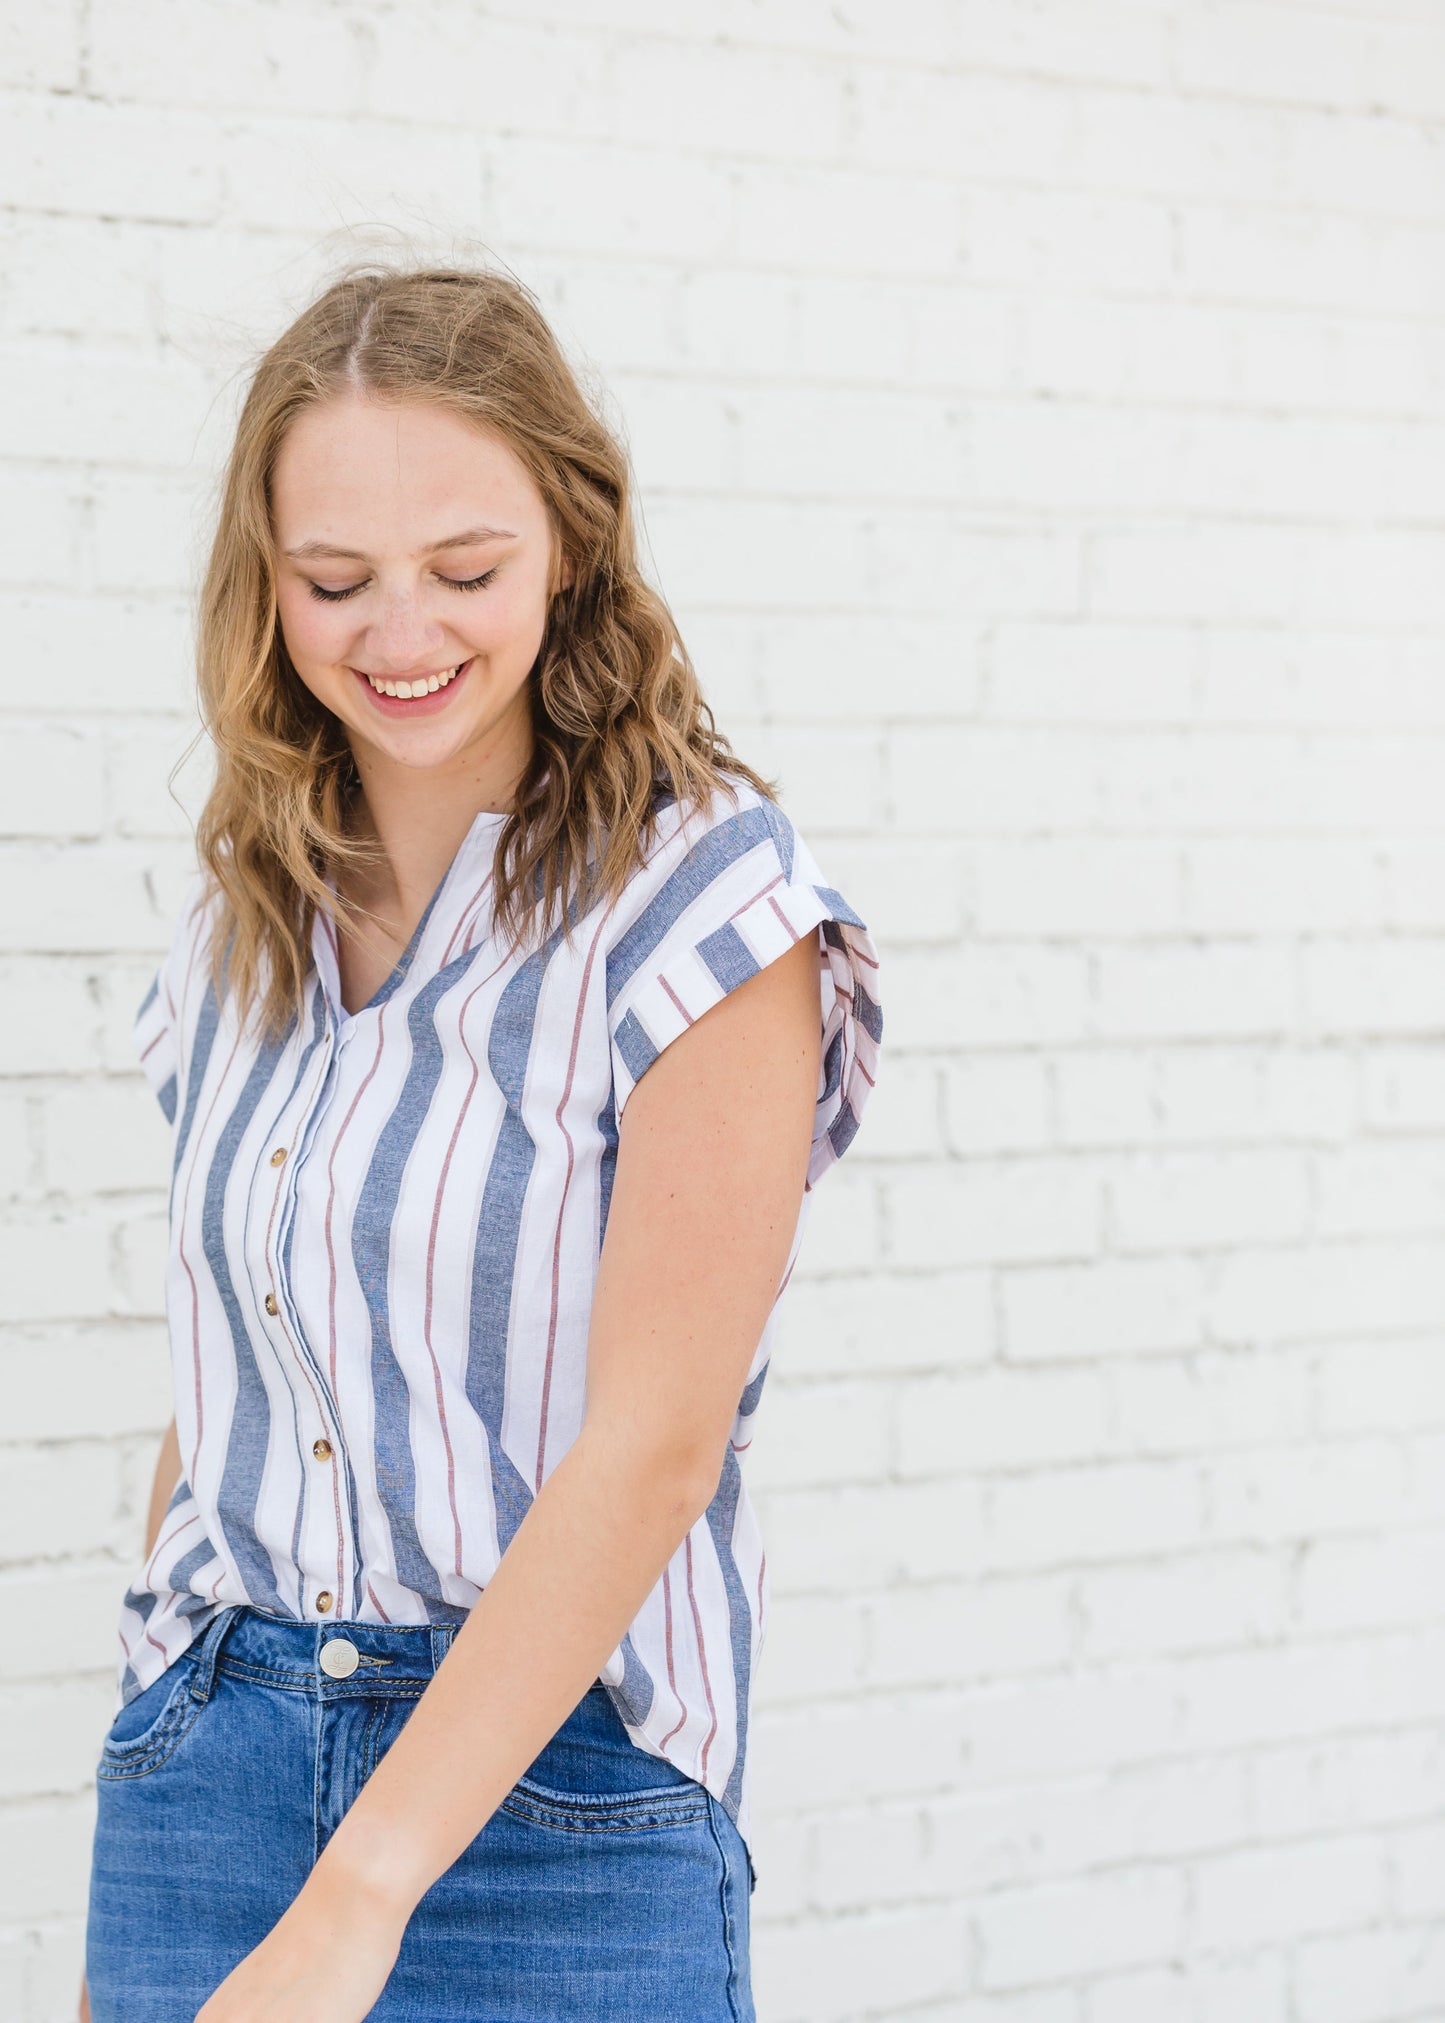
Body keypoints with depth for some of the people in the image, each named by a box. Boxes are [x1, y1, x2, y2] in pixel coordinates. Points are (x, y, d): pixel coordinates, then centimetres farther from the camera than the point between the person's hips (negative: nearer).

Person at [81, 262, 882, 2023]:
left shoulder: (704, 902, -11)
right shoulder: (243, 916, 7)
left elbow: (650, 1447, -16)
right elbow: (213, 1402, 12)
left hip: (552, 1794, -4)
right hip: (201, 1763, 4)